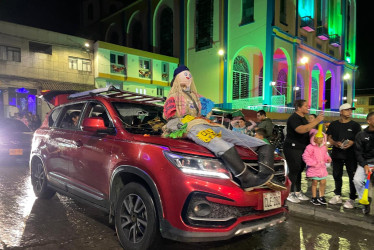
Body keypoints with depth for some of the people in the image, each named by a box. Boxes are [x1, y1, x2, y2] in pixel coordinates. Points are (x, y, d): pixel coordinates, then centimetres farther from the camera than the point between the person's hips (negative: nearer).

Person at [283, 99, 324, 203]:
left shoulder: (303, 118, 17)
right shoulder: (293, 118, -15)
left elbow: (308, 131, 30)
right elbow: (301, 130, -32)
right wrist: (316, 121, -30)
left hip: (302, 148, 10)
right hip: (292, 148, -10)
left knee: (299, 170, 13)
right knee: (294, 171, -7)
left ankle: (298, 192, 23)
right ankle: (290, 194, 2)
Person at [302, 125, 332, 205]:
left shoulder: (324, 147, 9)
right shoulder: (310, 147, -14)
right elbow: (305, 156, -17)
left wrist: (328, 159, 3)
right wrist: (313, 163, -19)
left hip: (322, 167, 6)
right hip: (314, 168, -6)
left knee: (323, 182, 8)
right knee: (315, 182, 1)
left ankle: (321, 197, 25)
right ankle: (314, 198, 15)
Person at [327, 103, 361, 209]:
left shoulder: (355, 125, 4)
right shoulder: (333, 124, 9)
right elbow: (329, 137, 9)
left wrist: (352, 143, -18)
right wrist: (335, 143, -10)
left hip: (351, 155, -2)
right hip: (336, 154, 3)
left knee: (352, 177, -3)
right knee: (337, 175, 11)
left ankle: (352, 199, 6)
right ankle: (338, 196, 25)